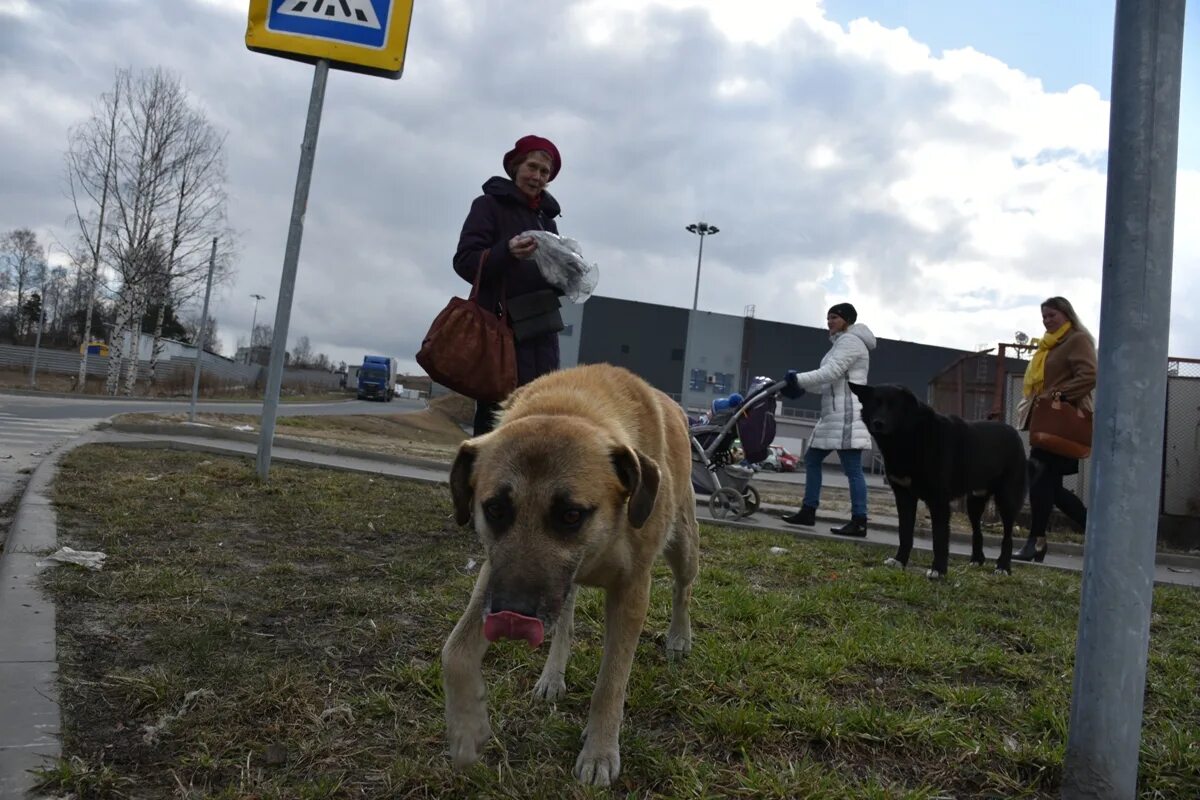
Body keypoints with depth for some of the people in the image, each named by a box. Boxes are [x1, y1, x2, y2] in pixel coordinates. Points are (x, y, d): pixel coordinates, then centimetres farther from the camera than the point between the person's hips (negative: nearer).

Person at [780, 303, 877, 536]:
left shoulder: (850, 340, -6)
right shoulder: (842, 342, 25)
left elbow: (831, 372, -19)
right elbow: (830, 377, 20)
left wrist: (799, 379, -15)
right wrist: (800, 384, 9)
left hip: (847, 413, -11)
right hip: (834, 414, 11)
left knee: (852, 468, -10)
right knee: (812, 459, 12)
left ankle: (859, 522, -9)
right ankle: (808, 512, 16)